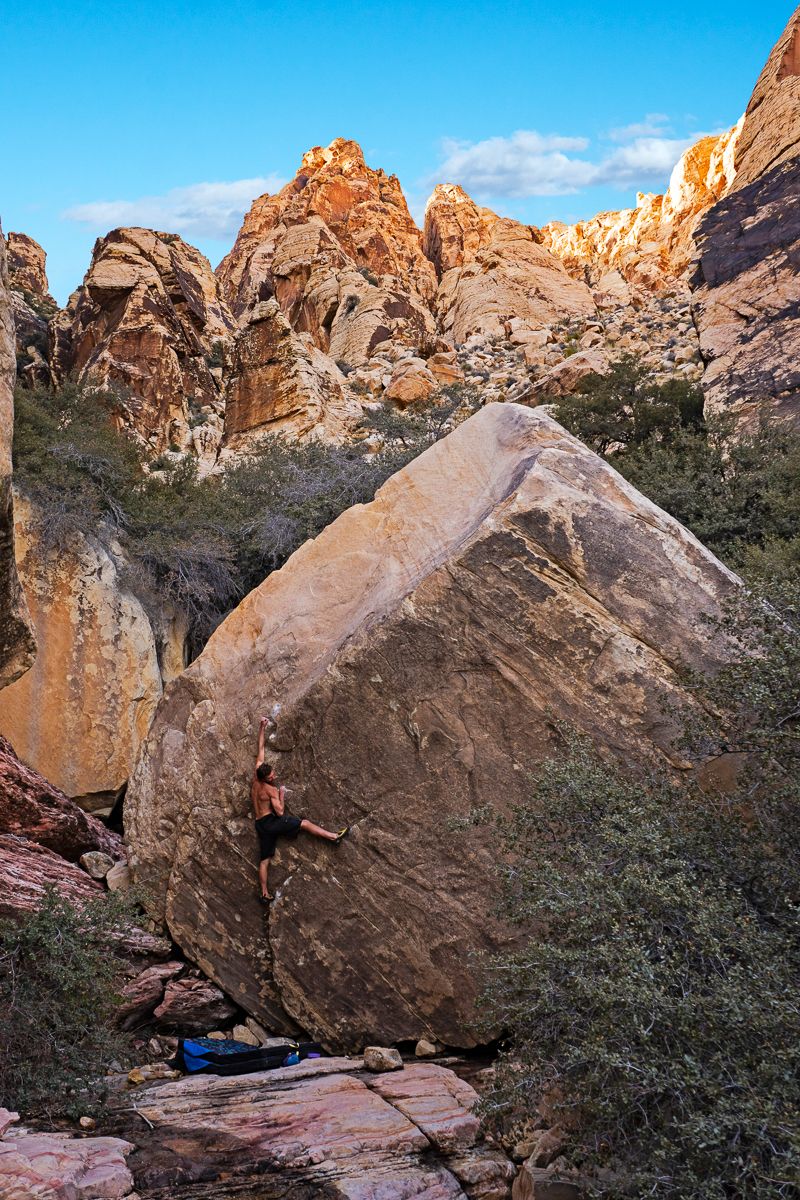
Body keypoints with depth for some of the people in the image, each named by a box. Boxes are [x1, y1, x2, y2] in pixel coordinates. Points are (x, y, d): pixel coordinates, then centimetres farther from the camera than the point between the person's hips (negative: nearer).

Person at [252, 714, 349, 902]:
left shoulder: (256, 775, 2)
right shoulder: (271, 790, -17)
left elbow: (260, 749, 7)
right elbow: (280, 812, -19)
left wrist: (262, 728, 10)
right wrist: (282, 794, -4)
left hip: (260, 825, 7)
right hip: (272, 822, -7)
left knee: (264, 860, 6)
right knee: (304, 823, 0)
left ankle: (264, 893, 5)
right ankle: (335, 837, -3)